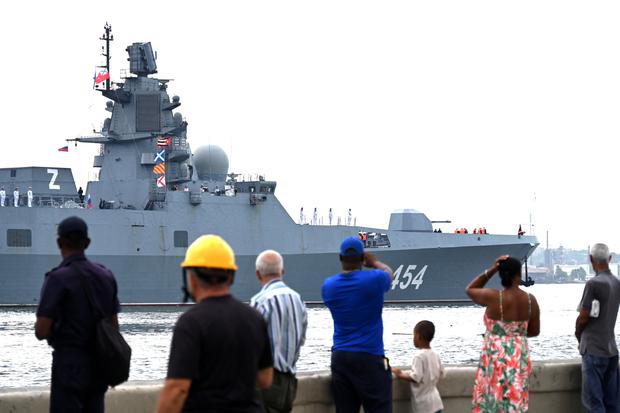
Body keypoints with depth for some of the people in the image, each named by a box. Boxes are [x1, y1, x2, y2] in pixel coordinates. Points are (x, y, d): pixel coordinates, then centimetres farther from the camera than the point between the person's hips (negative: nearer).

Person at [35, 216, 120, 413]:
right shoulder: (106, 275, 7)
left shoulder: (58, 278, -13)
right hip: (99, 364, 6)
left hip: (69, 362, -6)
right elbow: (114, 326, 13)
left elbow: (41, 331, -15)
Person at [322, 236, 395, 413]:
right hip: (369, 358, -5)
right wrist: (375, 263, 32)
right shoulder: (374, 280, -9)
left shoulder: (328, 286, 2)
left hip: (340, 357, 5)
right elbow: (390, 273, 15)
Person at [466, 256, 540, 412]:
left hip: (496, 358, -4)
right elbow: (535, 331, 7)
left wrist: (491, 270, -2)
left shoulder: (493, 297, -15)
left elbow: (469, 290, 4)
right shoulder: (530, 300, -4)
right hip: (520, 357, 4)